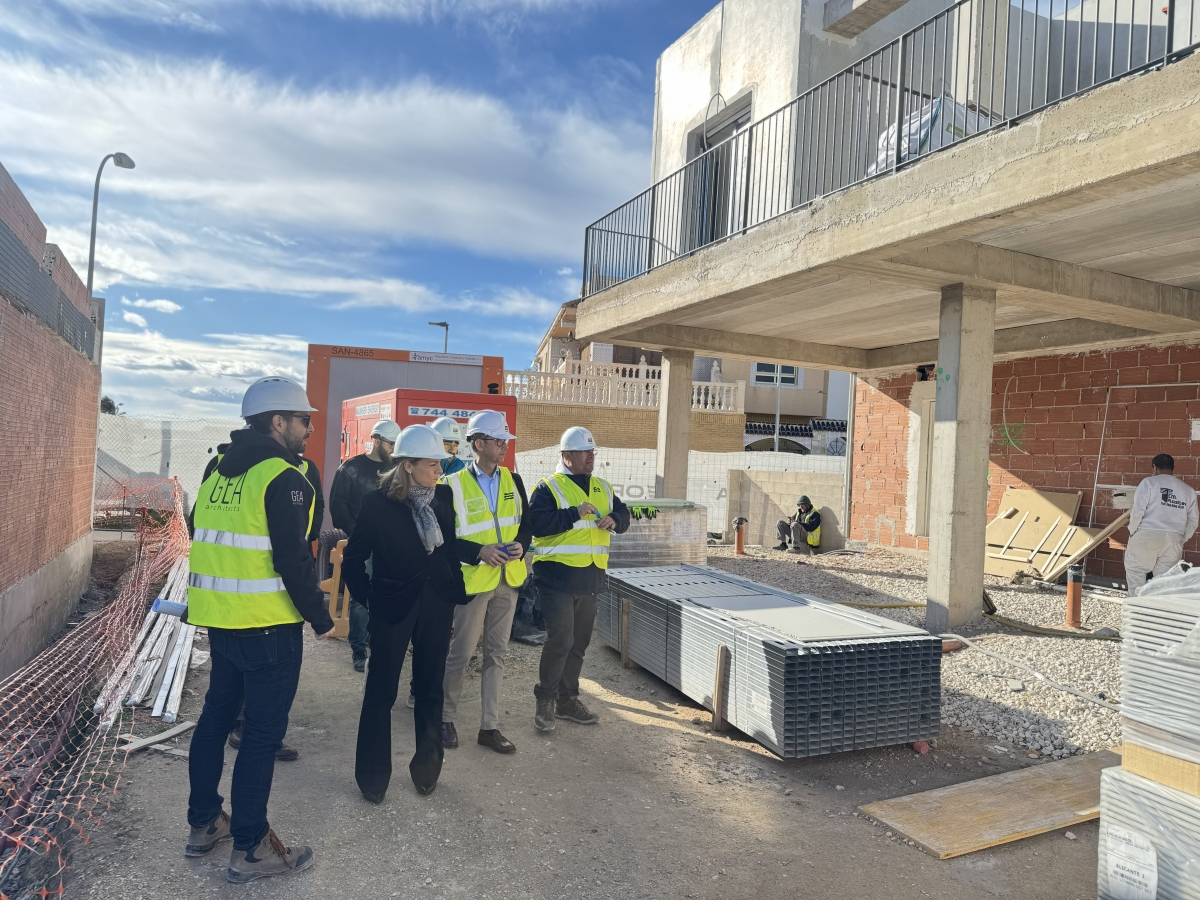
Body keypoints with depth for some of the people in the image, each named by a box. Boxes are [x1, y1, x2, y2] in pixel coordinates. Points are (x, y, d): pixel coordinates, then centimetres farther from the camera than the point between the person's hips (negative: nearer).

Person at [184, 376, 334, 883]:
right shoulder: (283, 478, -16)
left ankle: (204, 824, 33)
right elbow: (293, 561, -21)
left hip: (219, 619, 9)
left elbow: (205, 541, 18)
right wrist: (321, 618, -10)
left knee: (217, 715, 19)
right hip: (269, 626, -8)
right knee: (263, 731, 1)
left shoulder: (219, 471, 11)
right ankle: (250, 849, 11)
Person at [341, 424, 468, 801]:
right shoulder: (378, 502, -12)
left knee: (430, 688, 14)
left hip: (437, 605, 4)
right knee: (381, 691, 8)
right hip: (393, 606, -4)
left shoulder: (444, 496, -1)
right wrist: (369, 598, -3)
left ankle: (427, 767, 31)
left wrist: (456, 589, 3)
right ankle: (372, 776, 25)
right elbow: (353, 560, -5)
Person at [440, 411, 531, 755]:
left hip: (508, 579, 5)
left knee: (497, 653, 11)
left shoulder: (513, 481, 5)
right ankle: (446, 718, 26)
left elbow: (526, 522, 11)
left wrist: (521, 545, -9)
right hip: (473, 579, -4)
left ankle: (489, 726, 22)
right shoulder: (454, 485, -8)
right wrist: (479, 552, -20)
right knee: (461, 652, 4)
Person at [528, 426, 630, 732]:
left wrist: (614, 519, -6)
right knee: (560, 640, -9)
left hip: (590, 578, 7)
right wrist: (576, 513, -21)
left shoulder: (603, 488, 14)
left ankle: (567, 699, 26)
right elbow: (538, 523, -18)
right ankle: (546, 701, 8)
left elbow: (623, 514, 17)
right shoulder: (548, 488, -6)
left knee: (579, 642, 13)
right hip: (558, 577, -6)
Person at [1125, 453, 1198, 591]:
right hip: (1173, 539, 4)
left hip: (1147, 535, -4)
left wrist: (1132, 531, 4)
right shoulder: (1188, 490, 14)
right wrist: (1182, 541, 25)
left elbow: (1138, 511, -9)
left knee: (1135, 570, 5)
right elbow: (1192, 521, 15)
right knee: (1165, 577, 8)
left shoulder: (1149, 482, -1)